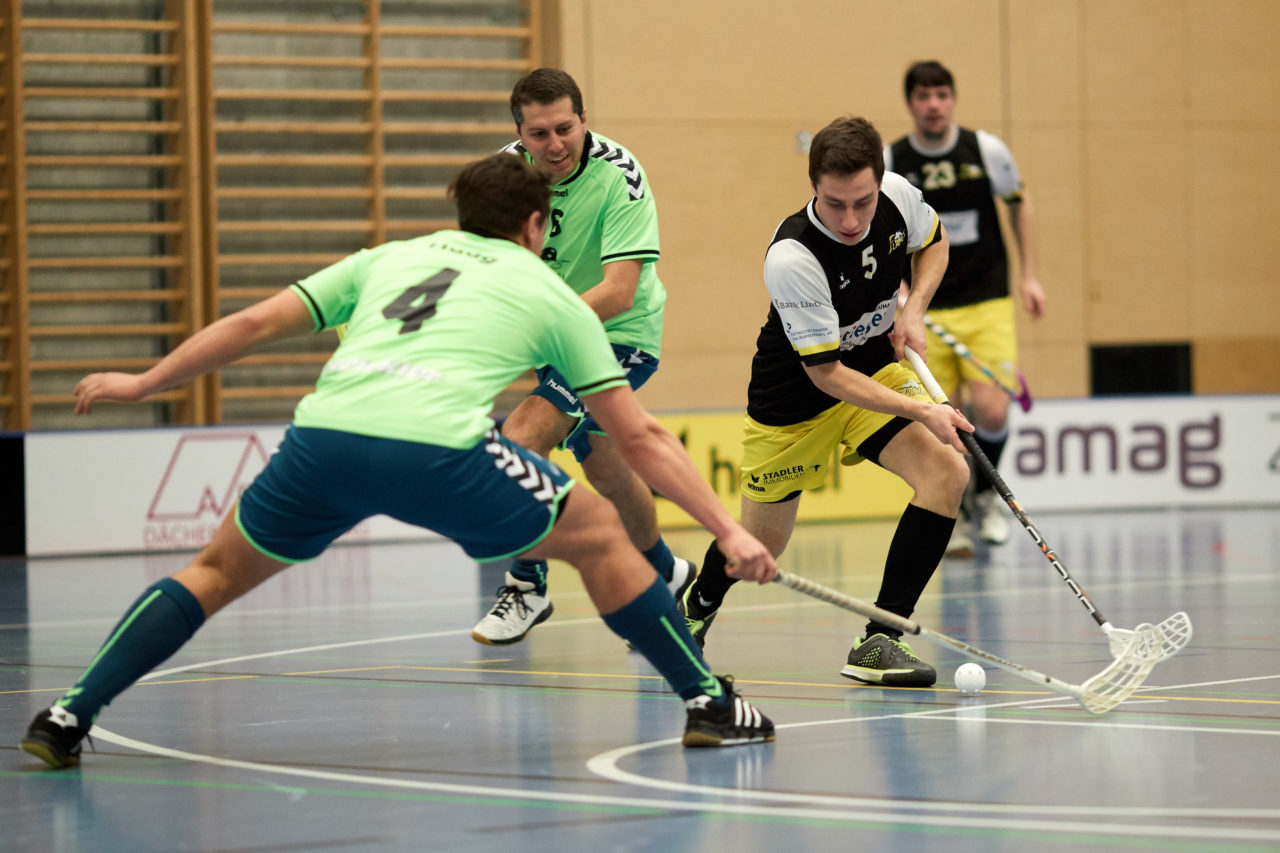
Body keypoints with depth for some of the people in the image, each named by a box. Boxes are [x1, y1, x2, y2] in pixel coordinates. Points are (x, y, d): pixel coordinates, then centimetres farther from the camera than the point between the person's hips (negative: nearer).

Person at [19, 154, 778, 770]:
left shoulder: (392, 258, 31)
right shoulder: (552, 296, 24)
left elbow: (255, 325, 27)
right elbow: (640, 438, 21)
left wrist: (142, 383, 37)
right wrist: (729, 530, 25)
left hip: (323, 437, 3)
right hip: (437, 448, -3)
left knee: (219, 572, 24)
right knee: (602, 536, 18)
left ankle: (65, 722, 15)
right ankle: (711, 705, 18)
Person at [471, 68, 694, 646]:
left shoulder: (619, 178, -27)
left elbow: (618, 292, -34)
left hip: (621, 335, -7)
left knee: (522, 438, -23)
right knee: (602, 467, 23)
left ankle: (527, 587, -8)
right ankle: (664, 574, 48)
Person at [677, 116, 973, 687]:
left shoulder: (897, 195, -19)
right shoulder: (791, 258, -35)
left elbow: (933, 242, 8)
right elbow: (827, 373, -29)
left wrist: (913, 310, -10)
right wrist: (922, 412, -37)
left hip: (877, 369, 4)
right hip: (795, 397, -4)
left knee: (947, 471, -21)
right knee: (760, 544, 10)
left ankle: (879, 642, -16)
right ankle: (698, 604, 48)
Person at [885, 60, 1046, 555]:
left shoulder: (987, 151, -3)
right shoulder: (890, 163, -5)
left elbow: (1020, 206, 12)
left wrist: (1030, 276, 8)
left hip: (987, 304, 0)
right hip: (926, 311, 0)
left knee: (991, 413, -14)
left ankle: (986, 492, 18)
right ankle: (953, 518, 22)